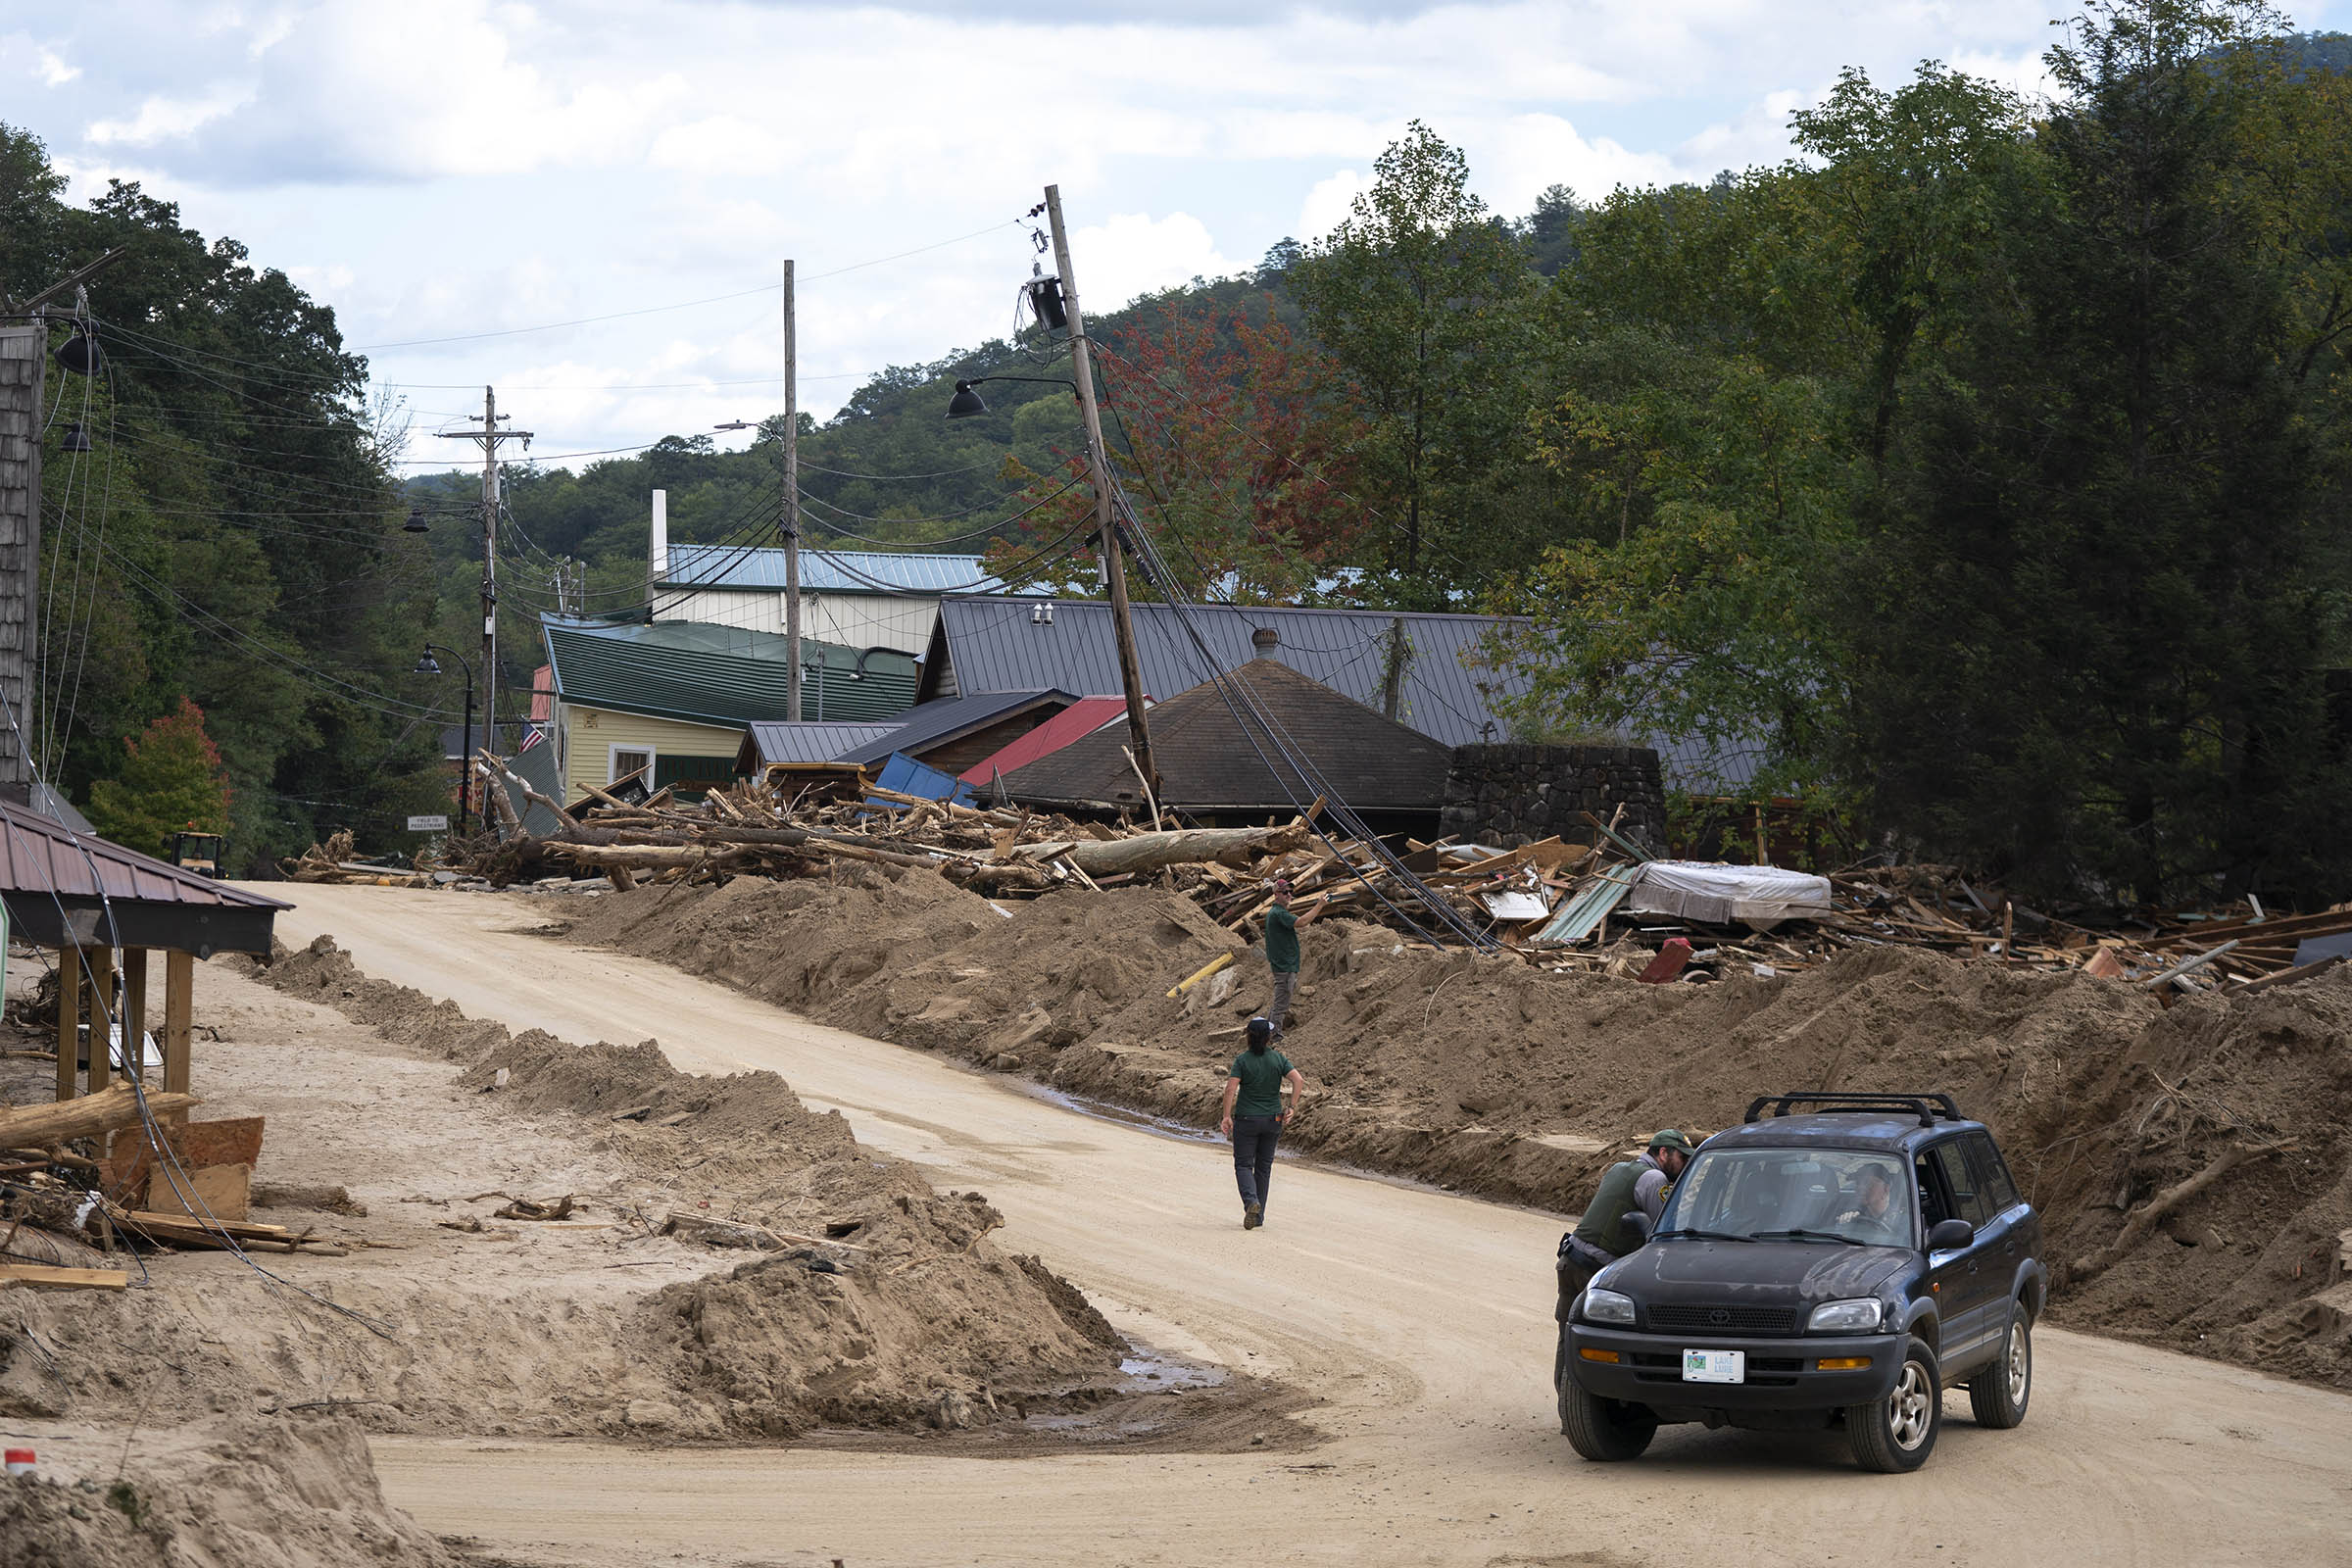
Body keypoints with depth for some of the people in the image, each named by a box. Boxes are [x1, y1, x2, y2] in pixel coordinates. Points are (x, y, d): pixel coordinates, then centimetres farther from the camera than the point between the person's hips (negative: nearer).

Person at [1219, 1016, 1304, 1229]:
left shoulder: (1242, 1060, -9)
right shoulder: (1278, 1059, -2)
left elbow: (1231, 1088, -17)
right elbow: (1298, 1081, -11)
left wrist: (1227, 1116, -14)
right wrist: (1292, 1107, -4)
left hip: (1246, 1119, -3)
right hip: (1272, 1120, 3)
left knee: (1243, 1164, 3)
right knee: (1264, 1166, 13)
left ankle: (1251, 1201, -24)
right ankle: (1259, 1215, 15)